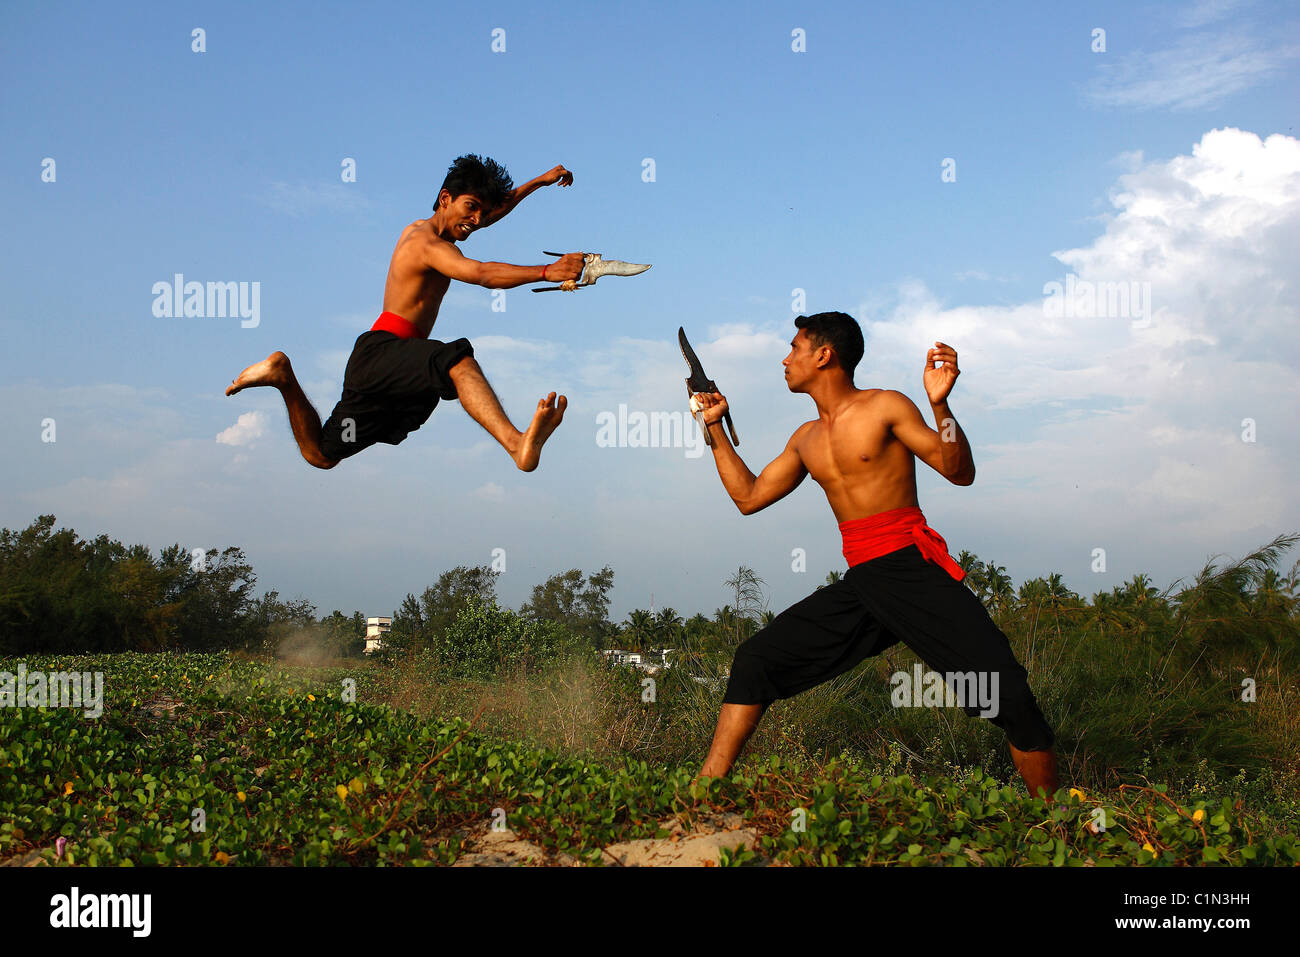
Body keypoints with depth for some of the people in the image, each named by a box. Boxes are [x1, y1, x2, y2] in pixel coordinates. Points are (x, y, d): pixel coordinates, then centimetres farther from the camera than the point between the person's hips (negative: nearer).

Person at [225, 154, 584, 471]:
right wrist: (547, 272, -40)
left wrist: (538, 182, 36)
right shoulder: (429, 243, -10)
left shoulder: (420, 229, 21)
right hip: (381, 351, -11)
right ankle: (518, 445, -62)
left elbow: (494, 210, 37)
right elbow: (483, 274, -30)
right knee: (456, 359, -39)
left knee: (321, 454, 20)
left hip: (376, 364, 11)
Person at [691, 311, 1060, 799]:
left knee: (1005, 691, -19)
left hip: (915, 570, -6)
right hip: (859, 583, 6)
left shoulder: (885, 407, -1)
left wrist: (940, 405, -23)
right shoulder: (806, 439, 18)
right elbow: (749, 496, 27)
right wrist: (715, 428, 27)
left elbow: (960, 472, -7)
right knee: (755, 659, -3)